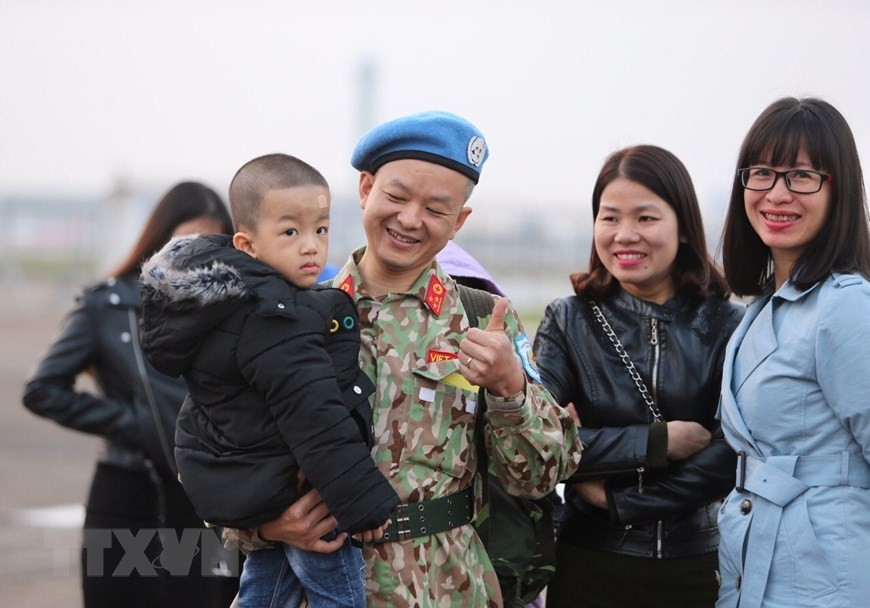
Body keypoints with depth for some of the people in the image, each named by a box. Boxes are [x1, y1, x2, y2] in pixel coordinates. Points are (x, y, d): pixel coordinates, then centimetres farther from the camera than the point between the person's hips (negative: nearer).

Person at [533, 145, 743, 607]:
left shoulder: (725, 326, -3)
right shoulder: (568, 322, 0)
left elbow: (730, 458, -13)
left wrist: (617, 499, -12)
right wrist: (656, 441, -16)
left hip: (694, 567, 0)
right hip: (589, 567, 1)